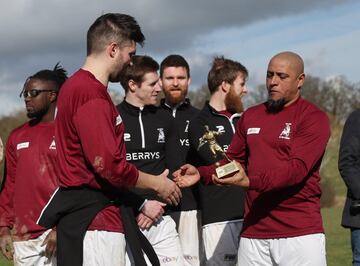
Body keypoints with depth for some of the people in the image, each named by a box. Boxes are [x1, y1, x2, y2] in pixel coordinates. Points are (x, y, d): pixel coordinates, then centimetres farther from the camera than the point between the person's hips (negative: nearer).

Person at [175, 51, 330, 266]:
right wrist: (201, 173, 2)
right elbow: (233, 159, 21)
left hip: (300, 233, -5)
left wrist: (250, 181, -29)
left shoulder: (314, 118, -3)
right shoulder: (251, 116, 16)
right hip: (253, 232, 5)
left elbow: (297, 167, -16)